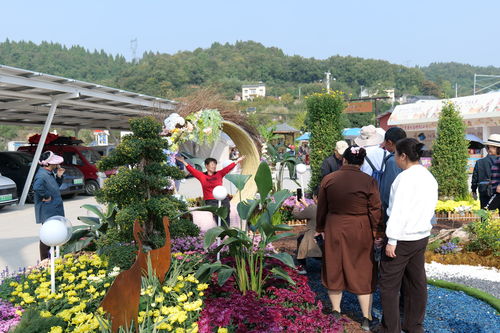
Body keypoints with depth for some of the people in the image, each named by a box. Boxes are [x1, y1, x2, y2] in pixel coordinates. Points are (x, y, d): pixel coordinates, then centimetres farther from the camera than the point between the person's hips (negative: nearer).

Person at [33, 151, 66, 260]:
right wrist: (46, 196, -27)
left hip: (54, 212, 10)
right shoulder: (41, 175, -21)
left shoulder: (50, 174, 10)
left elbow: (56, 186, 23)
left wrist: (59, 176, 8)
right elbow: (37, 187, -41)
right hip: (47, 213, -10)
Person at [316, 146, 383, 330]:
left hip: (334, 230, 2)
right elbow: (375, 211, -9)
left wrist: (321, 229, 15)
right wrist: (376, 233, 3)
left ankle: (336, 311, 29)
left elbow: (321, 208, 3)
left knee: (335, 269, 16)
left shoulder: (328, 179, -5)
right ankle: (367, 318, 15)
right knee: (363, 273, 10)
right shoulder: (369, 181, -11)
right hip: (360, 232, -1)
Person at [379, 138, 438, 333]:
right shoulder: (430, 178, 8)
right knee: (416, 282, 16)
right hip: (422, 236, 9)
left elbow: (399, 211, -20)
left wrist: (392, 240, -17)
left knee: (389, 284, 1)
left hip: (403, 238, -9)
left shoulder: (405, 177, -17)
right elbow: (431, 208, 13)